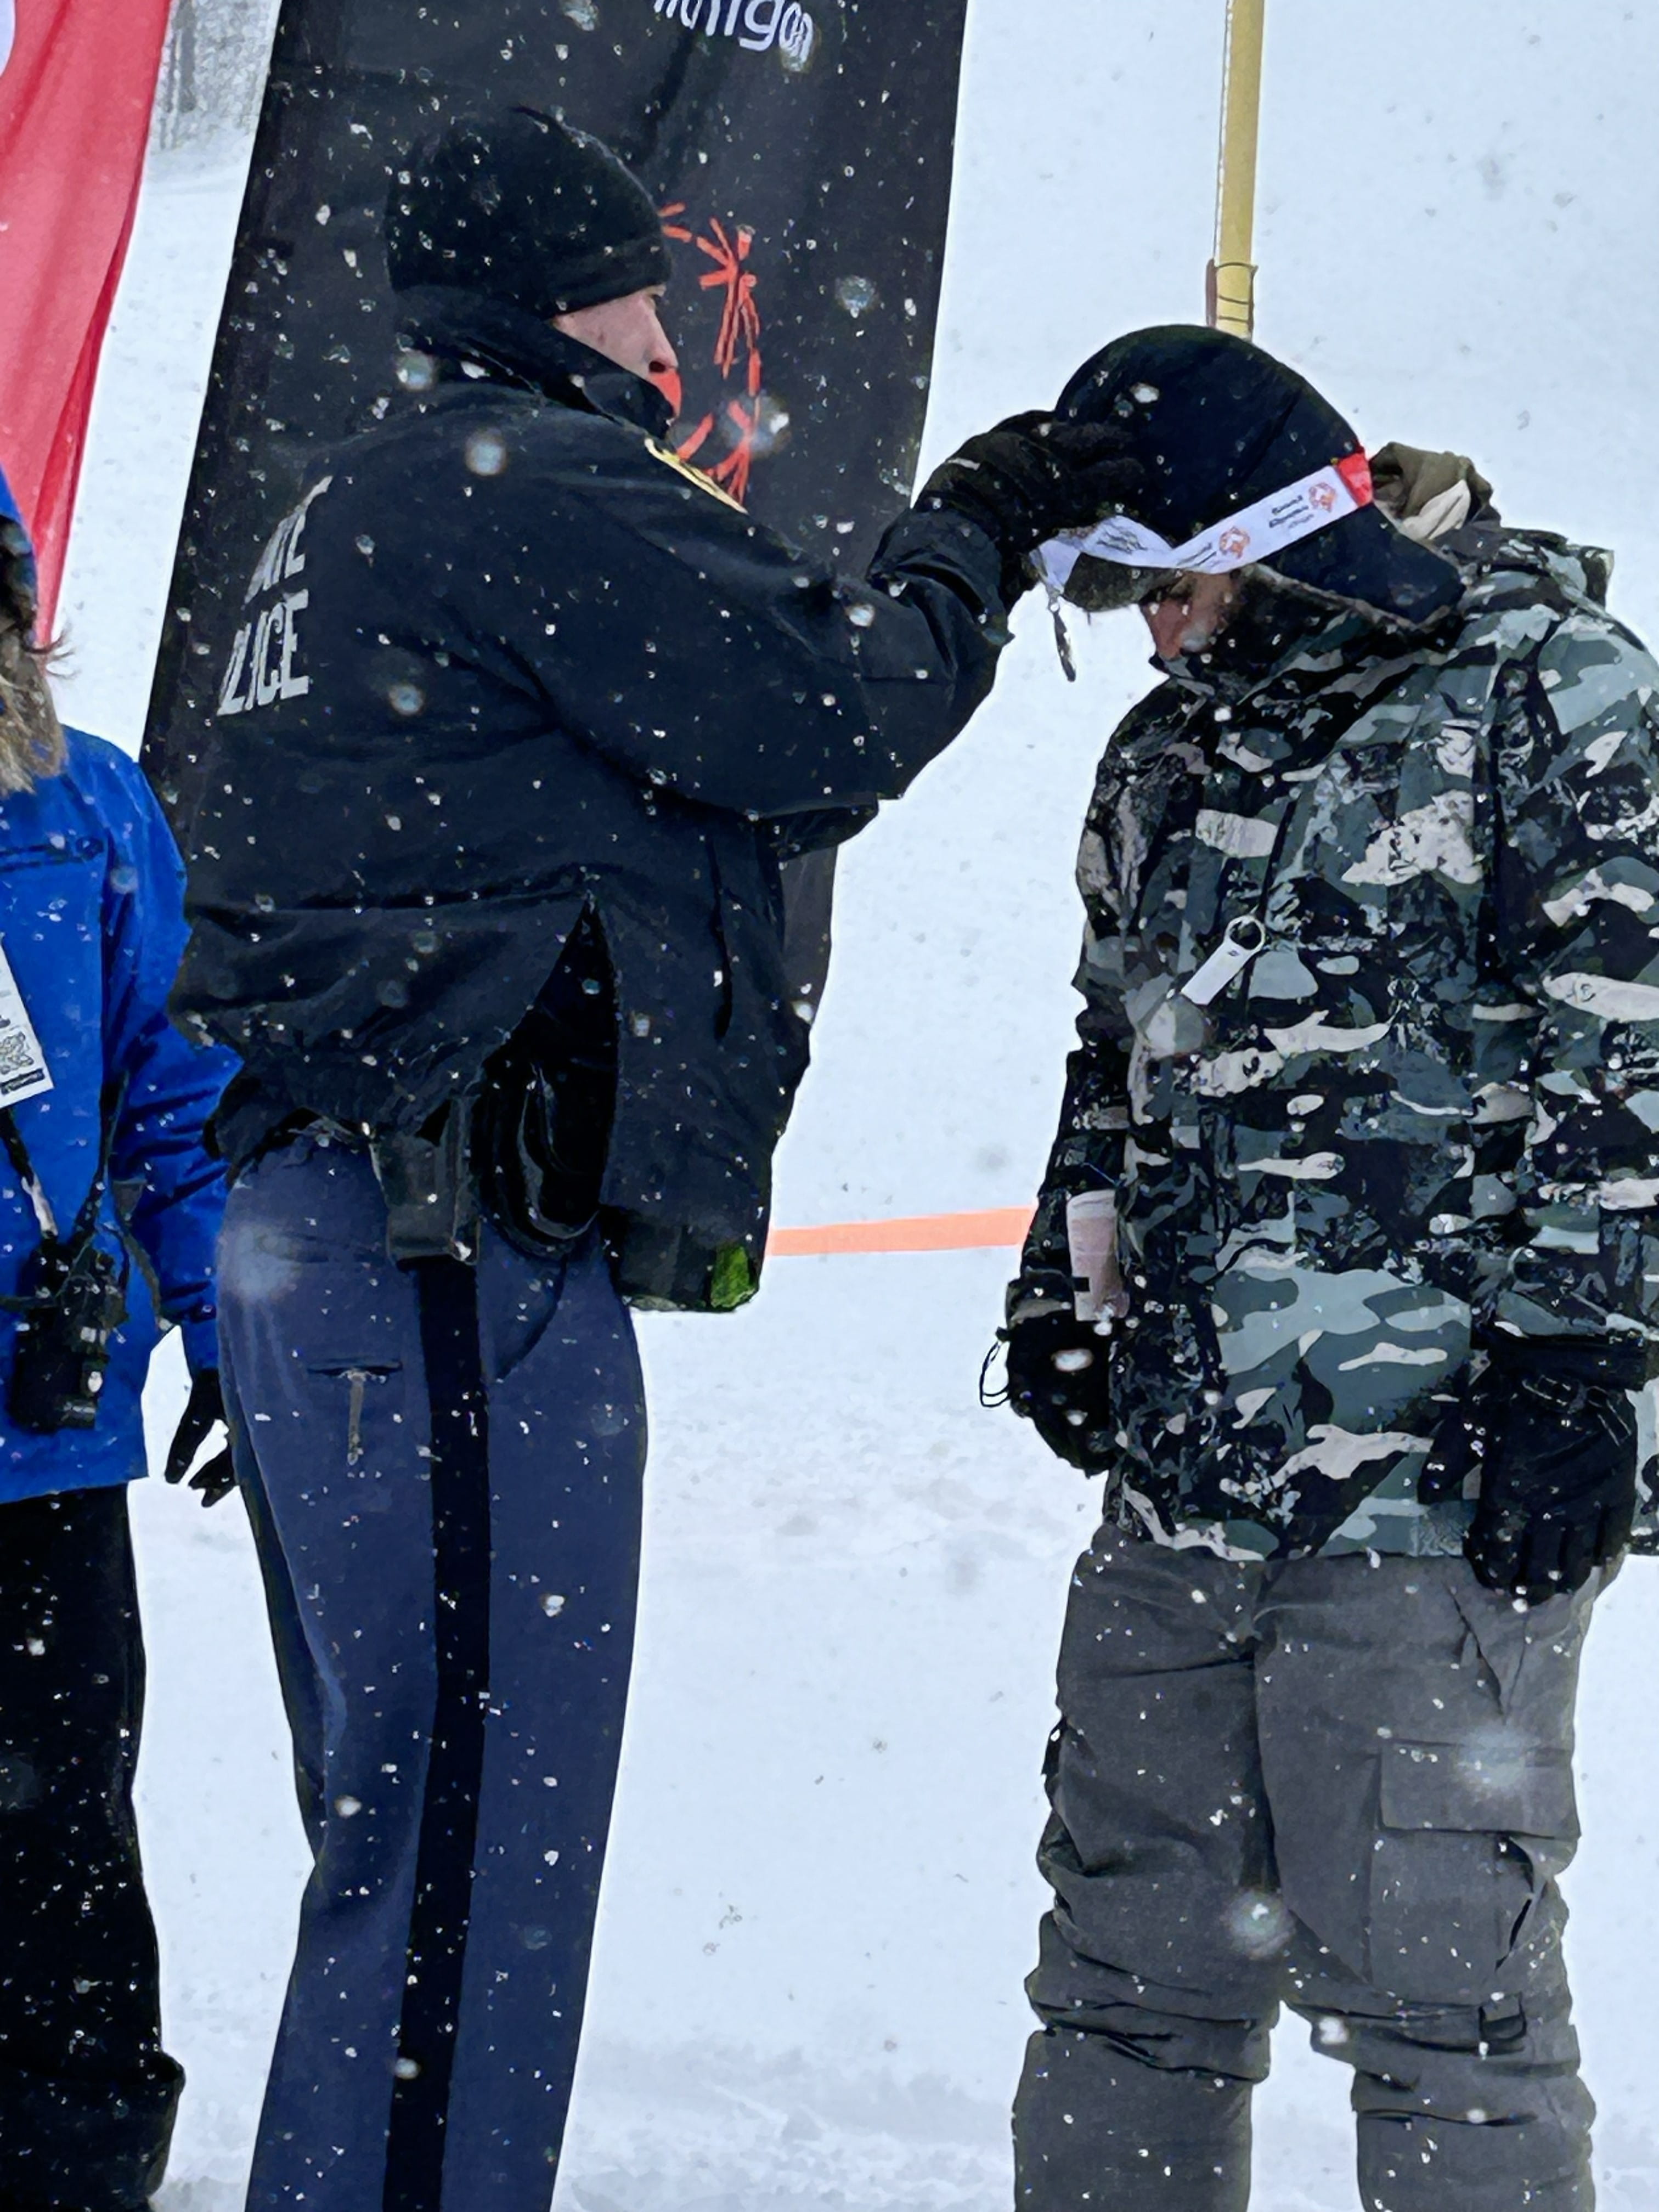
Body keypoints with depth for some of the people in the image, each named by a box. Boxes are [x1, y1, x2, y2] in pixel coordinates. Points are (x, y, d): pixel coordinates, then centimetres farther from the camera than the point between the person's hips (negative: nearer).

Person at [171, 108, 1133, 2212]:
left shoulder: (357, 508, 25)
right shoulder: (532, 481, -7)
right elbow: (816, 726, -8)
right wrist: (966, 541, 5)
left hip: (313, 1235, 11)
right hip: (461, 1259, -11)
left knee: (409, 1816, 16)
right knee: (477, 1834, -9)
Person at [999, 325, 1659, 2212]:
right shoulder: (1174, 752, 19)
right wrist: (1065, 1288, 22)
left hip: (1430, 1487, -7)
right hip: (1179, 1477, 8)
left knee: (1429, 1980, -7)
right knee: (1127, 1965, 12)